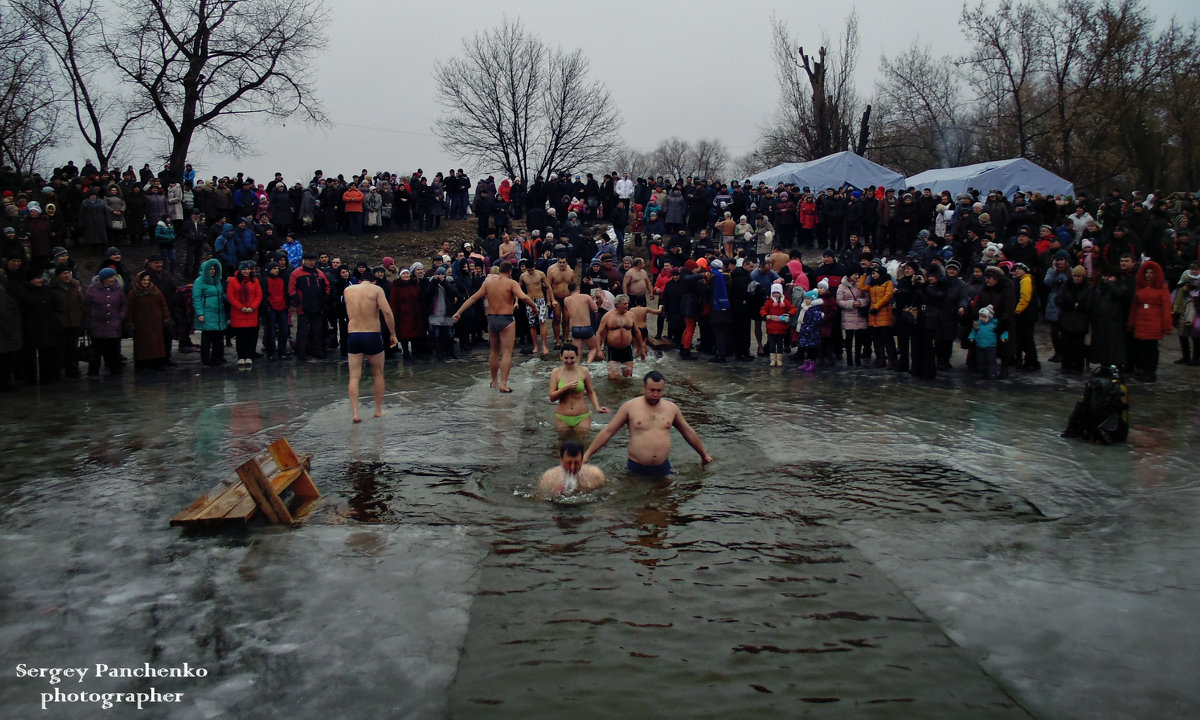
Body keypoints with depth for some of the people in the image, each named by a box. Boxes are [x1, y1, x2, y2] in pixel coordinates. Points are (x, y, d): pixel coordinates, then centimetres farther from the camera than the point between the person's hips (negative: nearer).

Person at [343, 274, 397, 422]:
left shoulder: (348, 290, 8)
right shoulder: (376, 289, -2)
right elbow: (387, 311, -14)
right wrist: (393, 334, -6)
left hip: (352, 336, 2)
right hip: (372, 336, -2)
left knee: (354, 376, 3)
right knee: (378, 374, 16)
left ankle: (355, 412, -7)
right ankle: (378, 409, 23)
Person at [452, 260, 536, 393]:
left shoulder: (488, 282, 8)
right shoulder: (512, 283, -7)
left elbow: (473, 298, 8)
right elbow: (523, 297, -23)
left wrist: (458, 312, 10)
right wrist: (534, 307, -8)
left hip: (491, 319, 5)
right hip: (506, 320, -5)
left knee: (494, 351, 18)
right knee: (507, 352, -3)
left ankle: (494, 381, 28)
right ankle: (503, 383, -12)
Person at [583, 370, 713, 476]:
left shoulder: (671, 408, 6)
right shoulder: (630, 406, -3)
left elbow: (688, 432, 19)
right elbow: (608, 431, -1)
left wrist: (704, 454, 26)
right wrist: (587, 454, -5)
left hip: (663, 468, 2)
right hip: (636, 468, -2)